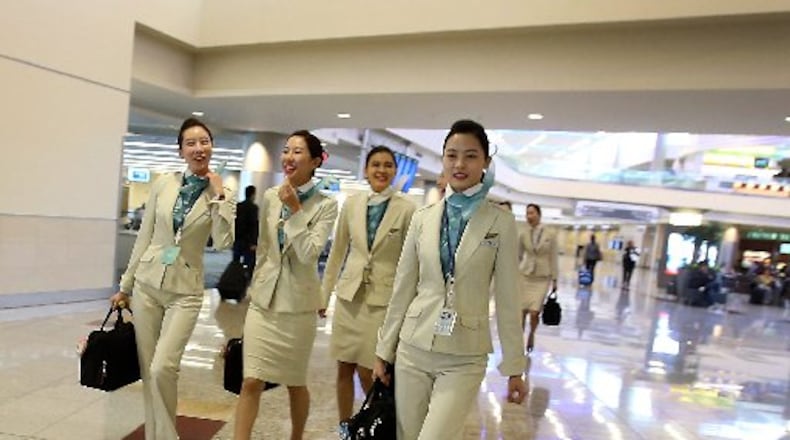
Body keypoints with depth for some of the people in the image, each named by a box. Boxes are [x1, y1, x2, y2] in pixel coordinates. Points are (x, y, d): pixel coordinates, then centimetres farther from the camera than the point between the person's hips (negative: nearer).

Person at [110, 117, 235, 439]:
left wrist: (218, 195, -17)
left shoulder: (222, 194, -3)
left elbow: (224, 243, -17)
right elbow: (144, 237, 6)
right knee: (147, 370, 8)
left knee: (163, 368, -14)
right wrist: (125, 285, 9)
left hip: (185, 291, -2)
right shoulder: (163, 184, 1)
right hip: (147, 283, 3)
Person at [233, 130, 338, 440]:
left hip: (298, 303, -3)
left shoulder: (326, 205, -8)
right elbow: (262, 248, 12)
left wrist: (295, 210, -20)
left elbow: (309, 254, -18)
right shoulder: (270, 197, 3)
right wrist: (256, 286, 16)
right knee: (251, 381, 0)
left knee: (295, 382, 12)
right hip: (263, 299, 3)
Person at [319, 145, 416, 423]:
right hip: (349, 295, 3)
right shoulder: (351, 204, 4)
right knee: (344, 369, 10)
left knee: (368, 373, 0)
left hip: (383, 299, -3)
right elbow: (337, 252, 10)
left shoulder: (406, 209, -6)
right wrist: (324, 293, 12)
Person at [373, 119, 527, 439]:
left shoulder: (501, 222, -4)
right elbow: (402, 289, 6)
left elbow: (507, 299, -2)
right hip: (413, 349, 3)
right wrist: (384, 349, 8)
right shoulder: (423, 217, 2)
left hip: (465, 358, -3)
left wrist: (514, 366, 1)